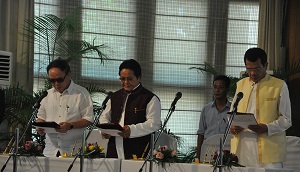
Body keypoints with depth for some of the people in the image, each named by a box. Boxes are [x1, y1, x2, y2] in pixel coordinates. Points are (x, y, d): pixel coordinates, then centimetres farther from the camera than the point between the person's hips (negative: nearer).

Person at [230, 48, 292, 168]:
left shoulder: (279, 86, 3)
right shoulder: (241, 84, 18)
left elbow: (286, 120, 1)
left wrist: (267, 128, -17)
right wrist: (232, 126, 1)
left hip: (268, 149, -4)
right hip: (241, 148, 4)